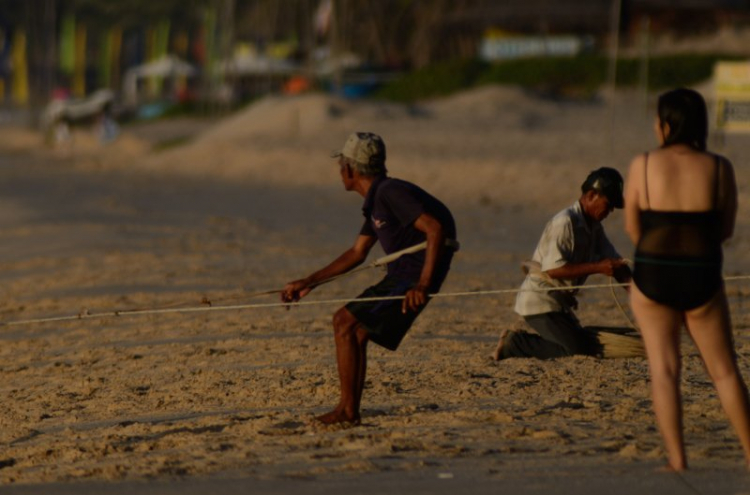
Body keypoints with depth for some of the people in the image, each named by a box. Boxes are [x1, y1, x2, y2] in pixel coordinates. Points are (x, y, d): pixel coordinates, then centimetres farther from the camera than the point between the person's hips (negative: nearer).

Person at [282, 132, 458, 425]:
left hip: (414, 278, -10)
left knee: (346, 326, -10)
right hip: (398, 276, 10)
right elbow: (357, 253, 25)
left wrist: (424, 284, -30)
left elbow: (435, 228, -26)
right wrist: (308, 283, 25)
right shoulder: (376, 200, 16)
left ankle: (347, 410, -7)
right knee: (345, 323, 12)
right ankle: (350, 411, 12)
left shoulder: (391, 193, -16)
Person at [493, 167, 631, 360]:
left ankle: (517, 340, 14)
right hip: (540, 302, -10)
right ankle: (514, 344, -8)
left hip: (559, 302, 10)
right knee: (577, 349, -19)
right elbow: (552, 268, -27)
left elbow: (615, 262, 8)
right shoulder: (565, 223, -20)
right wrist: (597, 267, -29)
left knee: (587, 345, 17)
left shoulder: (593, 227, 10)